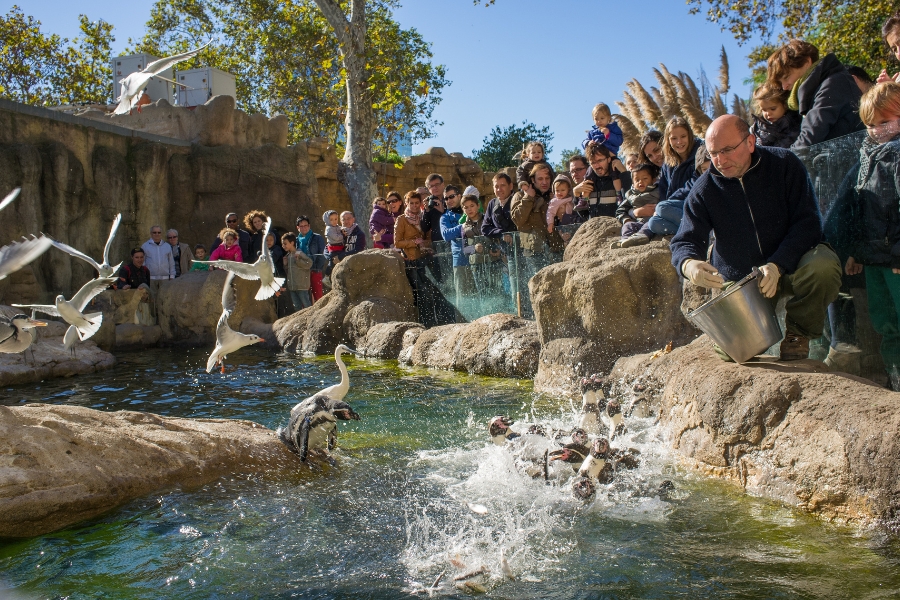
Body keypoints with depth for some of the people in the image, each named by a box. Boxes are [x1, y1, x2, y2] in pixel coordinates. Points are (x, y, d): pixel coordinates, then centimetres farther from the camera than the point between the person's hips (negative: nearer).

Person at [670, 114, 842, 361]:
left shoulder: (785, 164, -11)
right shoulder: (704, 190, -8)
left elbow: (808, 223, -14)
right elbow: (685, 241, -11)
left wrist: (777, 265, -30)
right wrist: (688, 264, -37)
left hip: (791, 264, -1)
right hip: (738, 280, 1)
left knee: (823, 266, -34)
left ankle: (799, 330, -7)